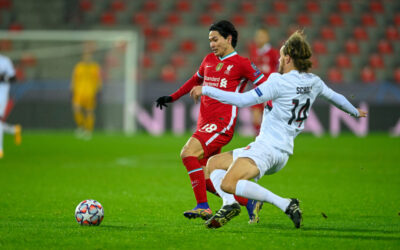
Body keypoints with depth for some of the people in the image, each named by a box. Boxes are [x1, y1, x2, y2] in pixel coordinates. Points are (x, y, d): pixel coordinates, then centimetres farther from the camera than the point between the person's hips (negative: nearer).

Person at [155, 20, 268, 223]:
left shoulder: (241, 63, -1)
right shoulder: (209, 60, 19)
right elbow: (196, 80, 36)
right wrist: (172, 97, 35)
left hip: (221, 123, -8)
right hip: (205, 123, 8)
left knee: (188, 154, -25)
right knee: (205, 178, 3)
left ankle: (203, 207, -21)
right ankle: (249, 203, 15)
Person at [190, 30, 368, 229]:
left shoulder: (279, 82, -13)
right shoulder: (313, 82, 10)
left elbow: (242, 100, -16)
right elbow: (335, 97, 29)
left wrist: (205, 90, -9)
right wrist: (355, 112, 51)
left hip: (267, 147, -10)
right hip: (283, 151, 10)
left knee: (228, 184, -27)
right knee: (213, 164, 16)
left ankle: (286, 205, -23)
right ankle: (229, 204, -8)